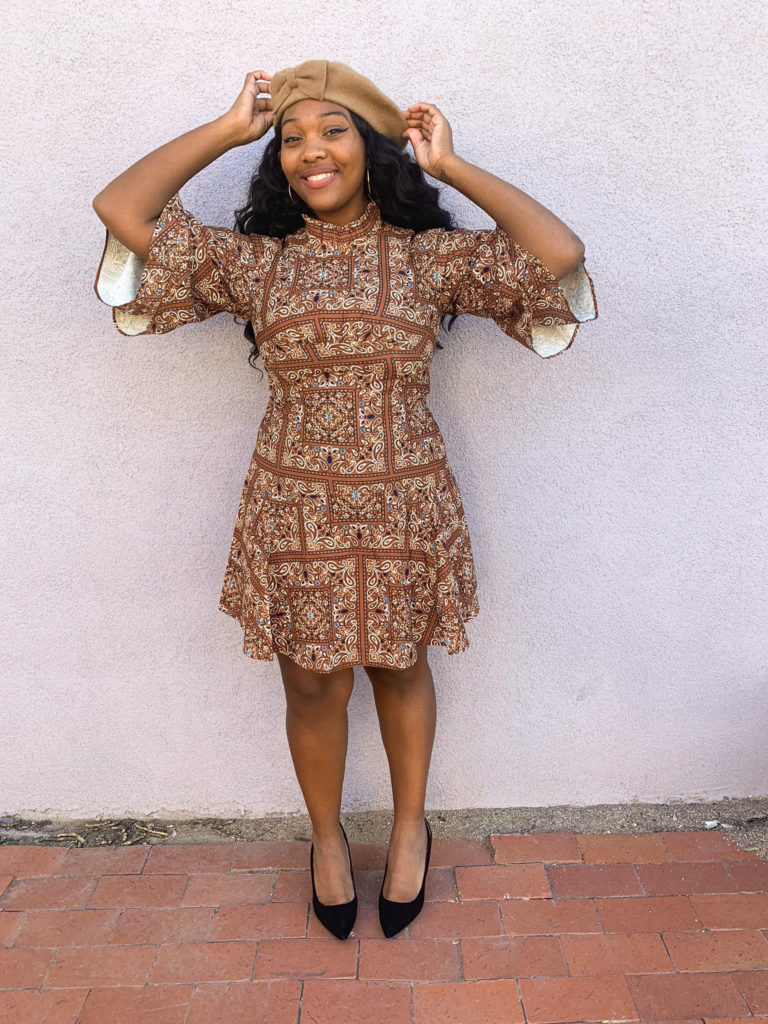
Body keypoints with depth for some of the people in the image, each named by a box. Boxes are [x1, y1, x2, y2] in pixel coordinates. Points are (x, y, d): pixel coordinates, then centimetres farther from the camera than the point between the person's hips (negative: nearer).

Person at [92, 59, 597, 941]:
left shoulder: (431, 256, 0)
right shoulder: (257, 263, 2)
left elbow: (559, 254, -10)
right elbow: (120, 208, -2)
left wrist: (451, 166, -2)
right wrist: (229, 128, 2)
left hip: (405, 509, 0)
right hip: (293, 512, 1)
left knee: (401, 671, 18)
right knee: (312, 690, 13)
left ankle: (409, 827, 44)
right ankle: (327, 836, 42)